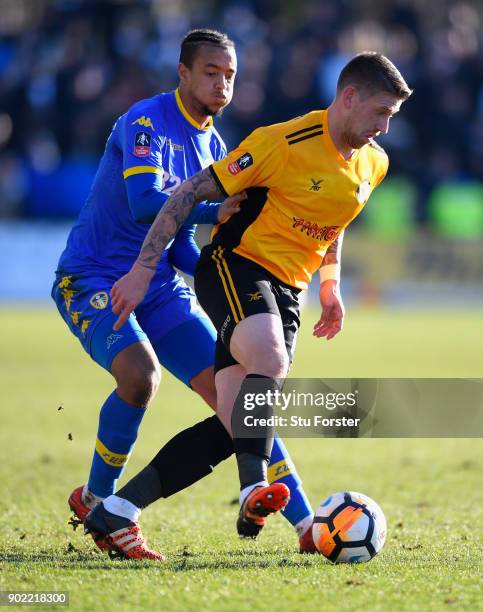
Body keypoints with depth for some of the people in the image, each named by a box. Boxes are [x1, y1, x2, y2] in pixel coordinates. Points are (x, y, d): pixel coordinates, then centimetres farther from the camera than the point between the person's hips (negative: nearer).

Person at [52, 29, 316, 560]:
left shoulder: (213, 146, 12)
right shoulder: (146, 122, -14)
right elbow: (145, 203, -29)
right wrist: (216, 212, -30)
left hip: (159, 287, 8)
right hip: (91, 280, -7)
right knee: (140, 373, -33)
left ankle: (307, 527, -3)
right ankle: (94, 501, -9)